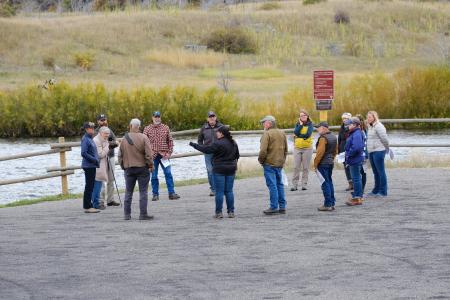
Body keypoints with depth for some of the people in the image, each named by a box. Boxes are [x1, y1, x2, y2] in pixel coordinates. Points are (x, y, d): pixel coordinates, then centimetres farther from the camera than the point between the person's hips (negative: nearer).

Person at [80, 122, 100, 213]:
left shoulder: (90, 139, 15)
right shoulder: (85, 139, -14)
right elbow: (83, 153, -21)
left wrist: (96, 160, 11)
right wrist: (94, 160, -18)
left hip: (92, 166, 10)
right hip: (88, 166, -10)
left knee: (91, 186, 13)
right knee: (89, 186, -7)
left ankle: (88, 206, 18)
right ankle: (87, 207, -4)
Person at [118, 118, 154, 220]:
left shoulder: (124, 139, 1)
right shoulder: (143, 138, -10)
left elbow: (120, 155, 6)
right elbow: (149, 154, -13)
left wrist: (123, 166, 17)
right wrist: (151, 165, -1)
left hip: (128, 169, 3)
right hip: (142, 167, -3)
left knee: (128, 192, 11)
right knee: (143, 192, 1)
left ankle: (127, 214, 11)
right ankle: (143, 214, -2)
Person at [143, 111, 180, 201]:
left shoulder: (166, 128, 6)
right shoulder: (147, 129, 3)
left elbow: (170, 141, 6)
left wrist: (169, 153, -4)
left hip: (164, 156, 0)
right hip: (153, 156, 0)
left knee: (168, 174, -3)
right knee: (154, 176, 5)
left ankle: (171, 193, -1)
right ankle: (155, 194, 12)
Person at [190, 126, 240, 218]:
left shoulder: (218, 143, -16)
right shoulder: (233, 143, 8)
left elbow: (206, 149, -16)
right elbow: (237, 155, 17)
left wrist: (194, 145, -7)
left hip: (219, 170, -6)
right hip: (231, 169, 6)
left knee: (219, 192, -2)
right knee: (229, 191, 10)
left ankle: (219, 212, -1)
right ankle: (231, 211, 8)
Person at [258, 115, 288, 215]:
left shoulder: (267, 134, -13)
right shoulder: (282, 133, 12)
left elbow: (263, 150, -19)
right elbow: (286, 150, 16)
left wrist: (261, 160, -4)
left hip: (269, 163, -7)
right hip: (280, 164, 7)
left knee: (272, 185, -6)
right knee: (279, 185, 13)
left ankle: (274, 207, -6)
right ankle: (282, 207, 15)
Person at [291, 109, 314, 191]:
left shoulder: (310, 125, 1)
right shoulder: (298, 124, 9)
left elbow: (308, 134, -14)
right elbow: (296, 132, -9)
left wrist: (298, 136, -8)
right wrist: (301, 124, -8)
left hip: (307, 148, -2)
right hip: (297, 148, 2)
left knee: (305, 167, 1)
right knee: (296, 167, -1)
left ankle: (304, 184, 6)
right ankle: (294, 185, 0)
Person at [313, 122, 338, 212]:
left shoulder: (323, 138, -17)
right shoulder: (334, 137, 11)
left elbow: (320, 152, -20)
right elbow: (336, 151, 17)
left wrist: (315, 163, -13)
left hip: (323, 164, -9)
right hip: (331, 163, 9)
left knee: (325, 183, -6)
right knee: (330, 182, 15)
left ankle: (327, 205, -6)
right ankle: (332, 203, 17)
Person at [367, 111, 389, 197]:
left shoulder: (378, 126, -12)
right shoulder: (370, 127, 17)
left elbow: (384, 138, -13)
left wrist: (387, 148, -1)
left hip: (378, 151, -9)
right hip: (371, 152, 9)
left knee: (380, 171, -6)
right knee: (375, 172, 14)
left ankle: (383, 191, -3)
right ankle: (376, 191, 20)